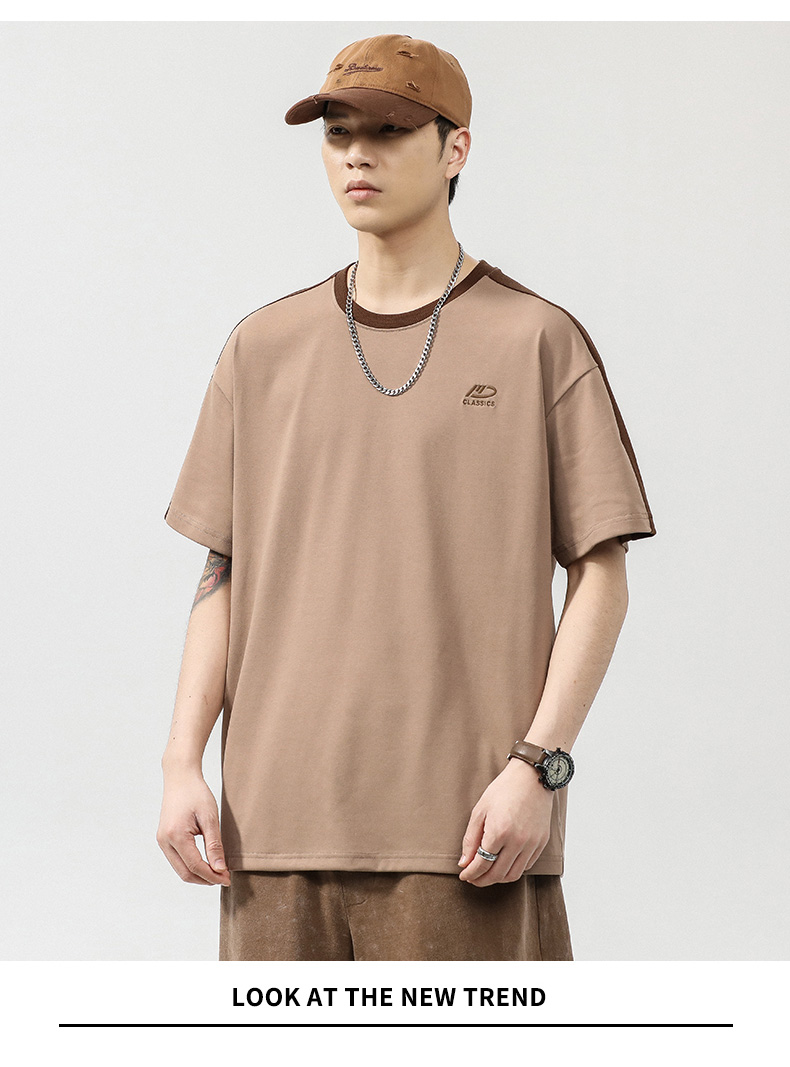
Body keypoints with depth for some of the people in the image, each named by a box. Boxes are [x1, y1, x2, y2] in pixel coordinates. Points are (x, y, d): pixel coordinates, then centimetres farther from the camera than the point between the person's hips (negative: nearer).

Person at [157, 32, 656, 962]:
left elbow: (600, 578, 0)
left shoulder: (537, 342, 2)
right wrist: (182, 764, 3)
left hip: (465, 827, -3)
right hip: (280, 816, 4)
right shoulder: (264, 348, 13)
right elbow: (225, 576, 14)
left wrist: (535, 766, -11)